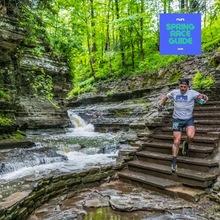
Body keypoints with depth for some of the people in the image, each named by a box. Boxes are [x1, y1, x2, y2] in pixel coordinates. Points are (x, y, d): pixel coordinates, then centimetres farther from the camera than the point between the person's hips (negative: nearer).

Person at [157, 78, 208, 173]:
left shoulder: (192, 93, -7)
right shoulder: (174, 92, 1)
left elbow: (206, 98, -8)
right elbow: (166, 97, 22)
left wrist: (202, 97, -31)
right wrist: (160, 105, 20)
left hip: (189, 119, -1)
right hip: (177, 119, 1)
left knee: (190, 136, -26)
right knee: (177, 141, -2)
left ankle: (186, 144, 12)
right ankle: (174, 162, 11)